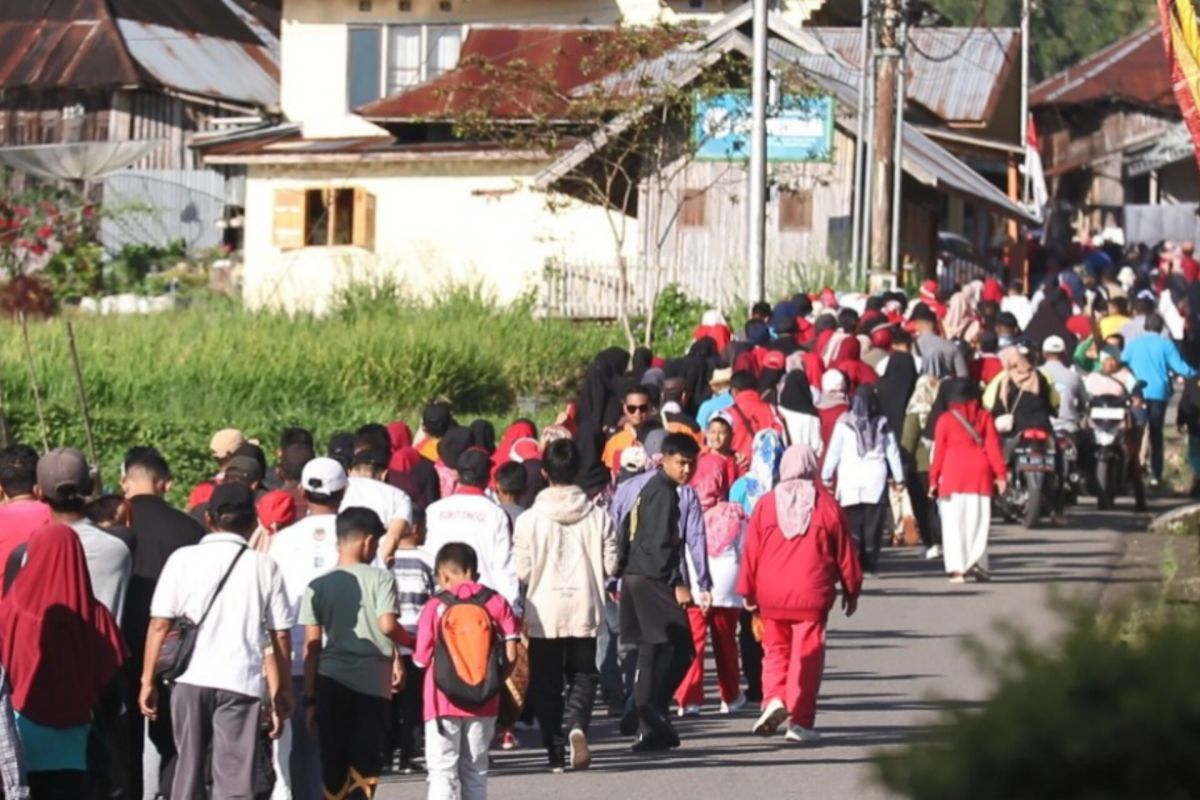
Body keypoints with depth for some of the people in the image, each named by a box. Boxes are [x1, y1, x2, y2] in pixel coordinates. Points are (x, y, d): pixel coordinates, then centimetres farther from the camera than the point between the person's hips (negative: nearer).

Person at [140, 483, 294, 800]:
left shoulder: (183, 559, 4)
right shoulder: (264, 566, 5)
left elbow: (159, 624, 1)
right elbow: (280, 634, 5)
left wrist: (148, 680, 6)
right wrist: (283, 692, 13)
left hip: (190, 679, 1)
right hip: (242, 682, -1)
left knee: (189, 771, 15)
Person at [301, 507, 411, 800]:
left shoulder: (317, 587, 5)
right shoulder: (380, 579, -3)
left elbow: (311, 646, 2)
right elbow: (387, 625, -15)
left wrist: (310, 698, 5)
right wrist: (404, 649, 6)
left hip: (330, 682, 3)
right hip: (372, 680, -3)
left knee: (333, 764, 9)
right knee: (365, 763, 1)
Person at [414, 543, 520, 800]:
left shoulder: (436, 607, -6)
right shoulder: (496, 603, 0)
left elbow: (422, 659, -4)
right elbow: (511, 654, -3)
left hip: (443, 702, -3)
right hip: (483, 702, 3)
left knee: (442, 771, -1)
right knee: (475, 771, 13)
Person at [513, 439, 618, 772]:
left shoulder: (529, 519, -9)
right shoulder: (598, 517, -4)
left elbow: (521, 571, -7)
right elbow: (611, 564, -1)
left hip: (544, 612, -1)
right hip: (585, 610, 1)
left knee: (546, 683, 10)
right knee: (583, 675, 13)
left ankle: (557, 751, 8)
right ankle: (577, 724, -15)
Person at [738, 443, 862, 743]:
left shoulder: (766, 504, 1)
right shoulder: (826, 505, -1)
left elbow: (751, 551, 3)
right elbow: (845, 552, 5)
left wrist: (747, 591, 13)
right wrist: (851, 590, 16)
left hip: (772, 595, 1)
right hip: (812, 594, -1)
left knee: (775, 649, 17)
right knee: (807, 656, 3)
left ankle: (774, 699, -5)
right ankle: (800, 721, 1)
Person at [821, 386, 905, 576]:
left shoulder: (845, 423, -1)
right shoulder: (882, 424, 5)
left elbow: (834, 451, 1)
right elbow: (893, 452, 10)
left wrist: (826, 475, 9)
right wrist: (898, 478, 18)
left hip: (850, 479, -1)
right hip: (876, 477, 1)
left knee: (852, 524, 0)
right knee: (873, 523, 4)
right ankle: (870, 562, 1)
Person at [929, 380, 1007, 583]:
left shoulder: (945, 420, 2)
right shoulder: (984, 417, 6)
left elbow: (939, 452, 1)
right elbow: (993, 446, 1)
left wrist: (933, 479, 5)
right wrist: (1000, 474, 0)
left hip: (953, 474, -1)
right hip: (979, 474, 2)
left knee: (953, 523, 0)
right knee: (977, 521, 6)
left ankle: (957, 568, -8)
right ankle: (977, 563, -5)